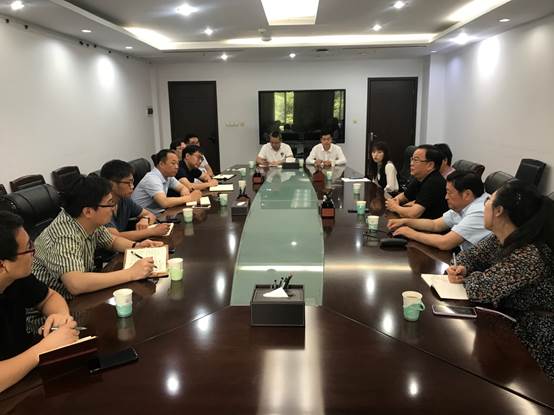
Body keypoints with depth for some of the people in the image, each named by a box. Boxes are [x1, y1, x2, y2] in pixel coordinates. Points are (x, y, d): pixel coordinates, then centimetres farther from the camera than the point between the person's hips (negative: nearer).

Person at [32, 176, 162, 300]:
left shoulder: (91, 222, -7)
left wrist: (136, 246, -8)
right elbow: (76, 284, -42)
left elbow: (113, 241, 13)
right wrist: (131, 273, -37)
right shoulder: (65, 236, -29)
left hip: (78, 295, 7)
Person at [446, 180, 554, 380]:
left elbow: (480, 289, -30)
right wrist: (461, 268, -9)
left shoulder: (529, 256, -29)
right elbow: (470, 255, 12)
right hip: (509, 323, 7)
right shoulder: (500, 239, -3)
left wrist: (469, 276, -9)